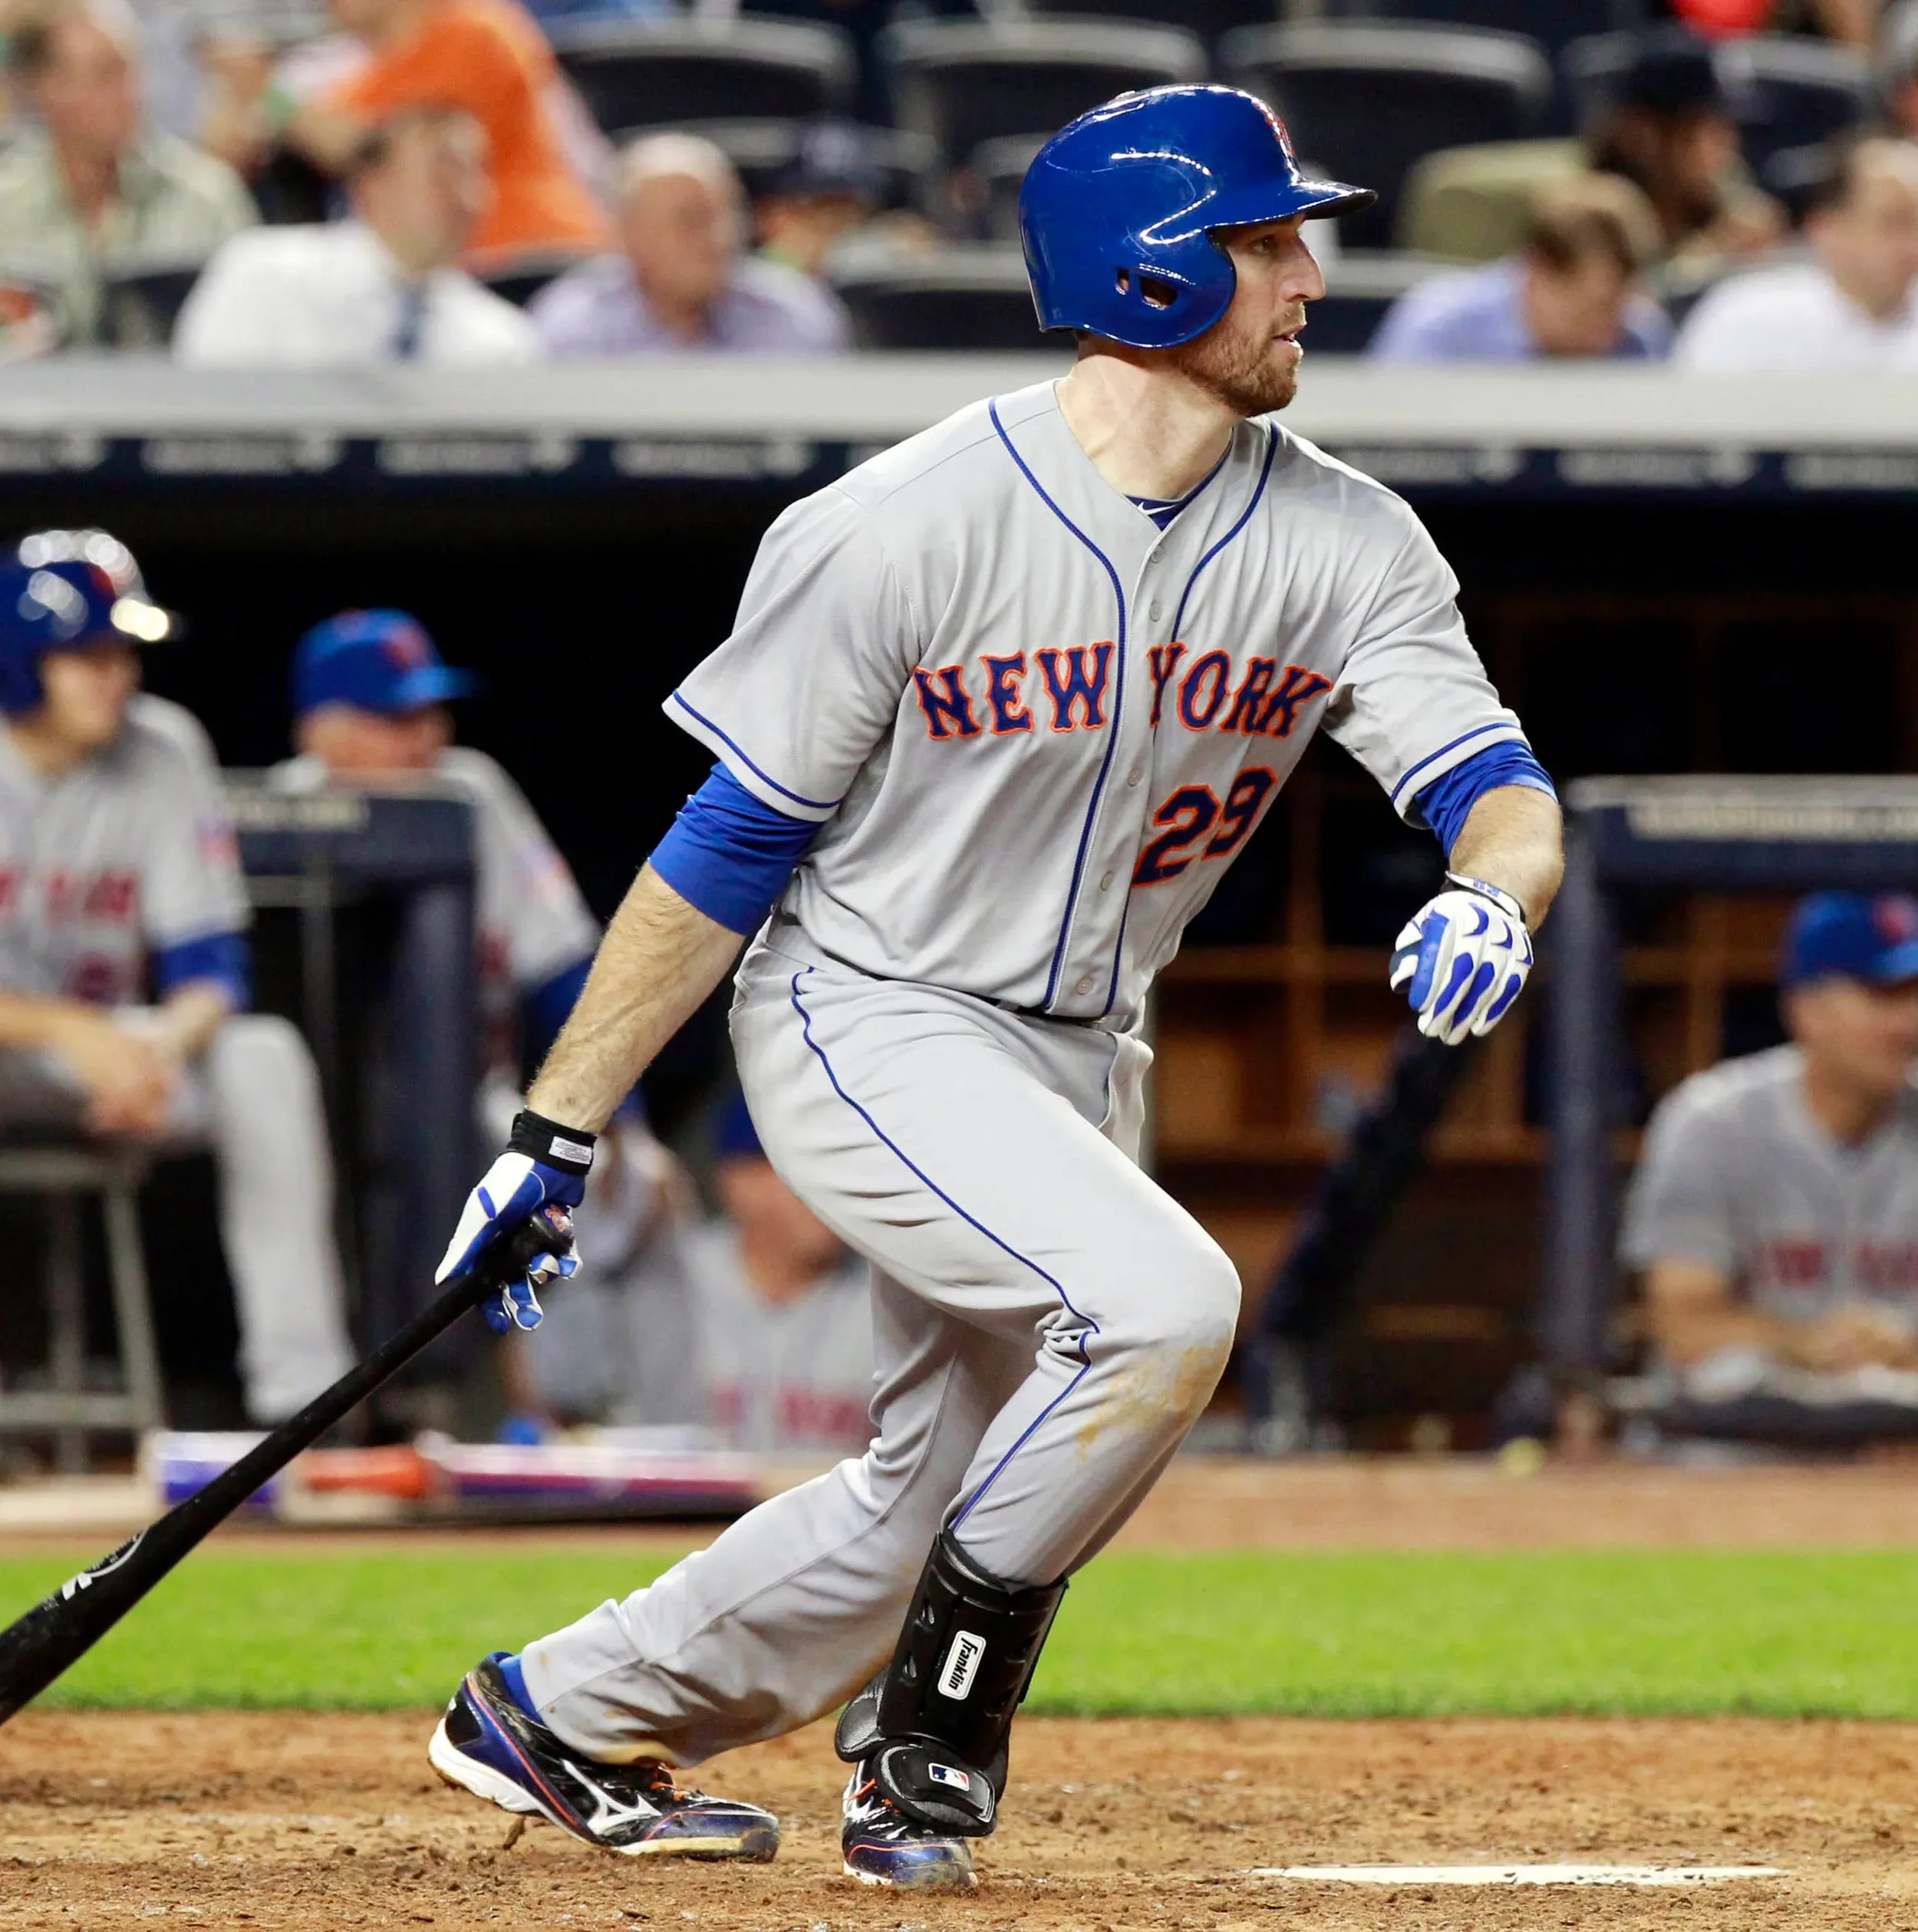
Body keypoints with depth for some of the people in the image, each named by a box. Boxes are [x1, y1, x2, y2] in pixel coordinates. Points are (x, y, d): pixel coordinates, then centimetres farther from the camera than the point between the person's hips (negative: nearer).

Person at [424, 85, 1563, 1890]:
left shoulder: (1345, 547, -3)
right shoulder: (902, 532, -18)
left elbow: (1494, 783, -11)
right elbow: (728, 850, -12)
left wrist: (1489, 897, -36)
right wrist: (555, 1133, -11)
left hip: (1075, 1063, 7)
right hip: (865, 1028, -7)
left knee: (928, 1514, 9)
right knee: (1161, 1303, -28)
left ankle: (556, 1719, 30)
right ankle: (933, 1741, -9)